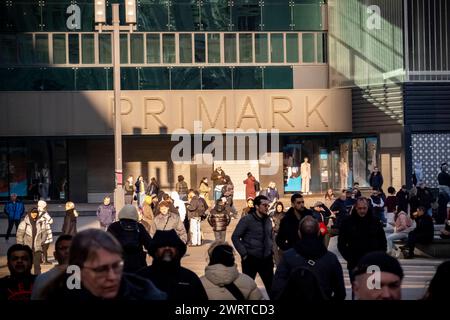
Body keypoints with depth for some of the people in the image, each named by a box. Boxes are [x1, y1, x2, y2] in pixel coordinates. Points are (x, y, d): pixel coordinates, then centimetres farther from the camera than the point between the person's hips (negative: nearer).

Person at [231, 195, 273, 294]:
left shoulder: (268, 221, 7)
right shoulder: (247, 220, -10)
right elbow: (235, 237, -9)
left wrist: (271, 251, 9)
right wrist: (244, 254, -12)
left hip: (266, 259, 5)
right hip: (251, 259, -5)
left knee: (271, 286, 5)